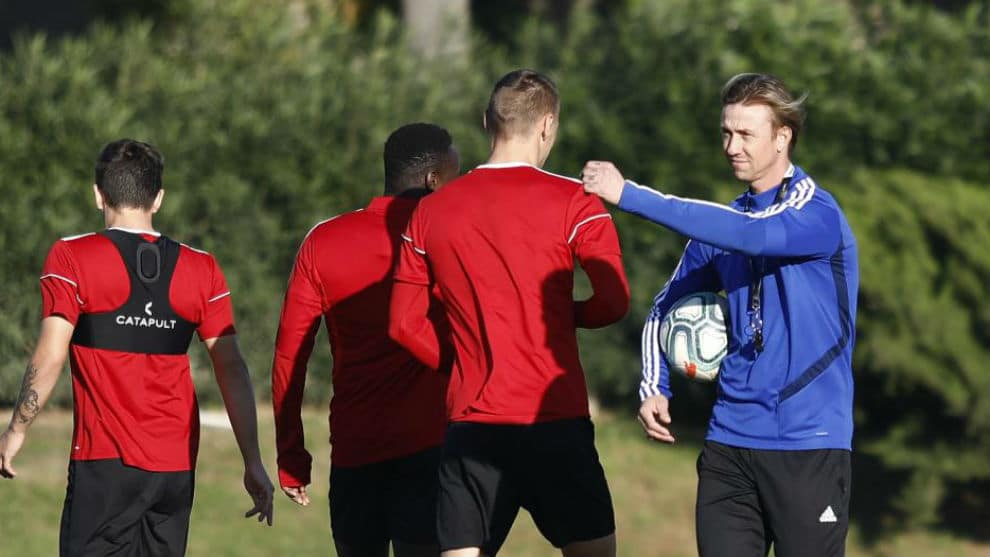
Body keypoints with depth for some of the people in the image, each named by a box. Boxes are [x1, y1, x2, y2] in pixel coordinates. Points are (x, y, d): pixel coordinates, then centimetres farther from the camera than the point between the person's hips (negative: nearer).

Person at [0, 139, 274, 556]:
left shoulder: (71, 258, -3)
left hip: (104, 462, -4)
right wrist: (253, 463, 8)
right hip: (177, 464, 4)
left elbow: (50, 357, -9)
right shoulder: (201, 270, 7)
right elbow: (232, 369, 4)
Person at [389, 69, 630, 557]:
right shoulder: (573, 202, -3)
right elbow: (613, 301, -10)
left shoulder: (430, 212, 8)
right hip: (556, 422, -3)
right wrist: (564, 315, 9)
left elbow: (405, 325, 7)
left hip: (471, 421, 3)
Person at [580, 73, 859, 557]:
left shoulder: (817, 213, -8)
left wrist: (628, 195, -28)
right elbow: (666, 308, 22)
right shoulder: (722, 223, 13)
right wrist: (654, 390, 3)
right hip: (730, 441, 6)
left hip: (809, 445, -6)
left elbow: (748, 234, -27)